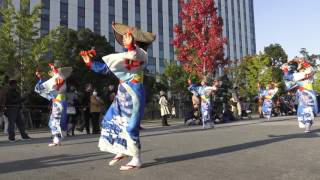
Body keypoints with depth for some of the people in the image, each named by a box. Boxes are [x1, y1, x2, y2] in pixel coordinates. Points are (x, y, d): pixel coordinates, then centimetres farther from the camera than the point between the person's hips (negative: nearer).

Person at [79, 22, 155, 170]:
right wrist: (91, 63, 14)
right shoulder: (124, 56, 17)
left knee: (130, 126, -8)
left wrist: (131, 47, -52)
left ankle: (136, 159, 4)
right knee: (111, 119, 11)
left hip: (134, 94, -9)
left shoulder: (141, 53, -7)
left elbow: (137, 58, -35)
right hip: (122, 94, 9)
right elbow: (106, 68, 21)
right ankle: (121, 150, 22)